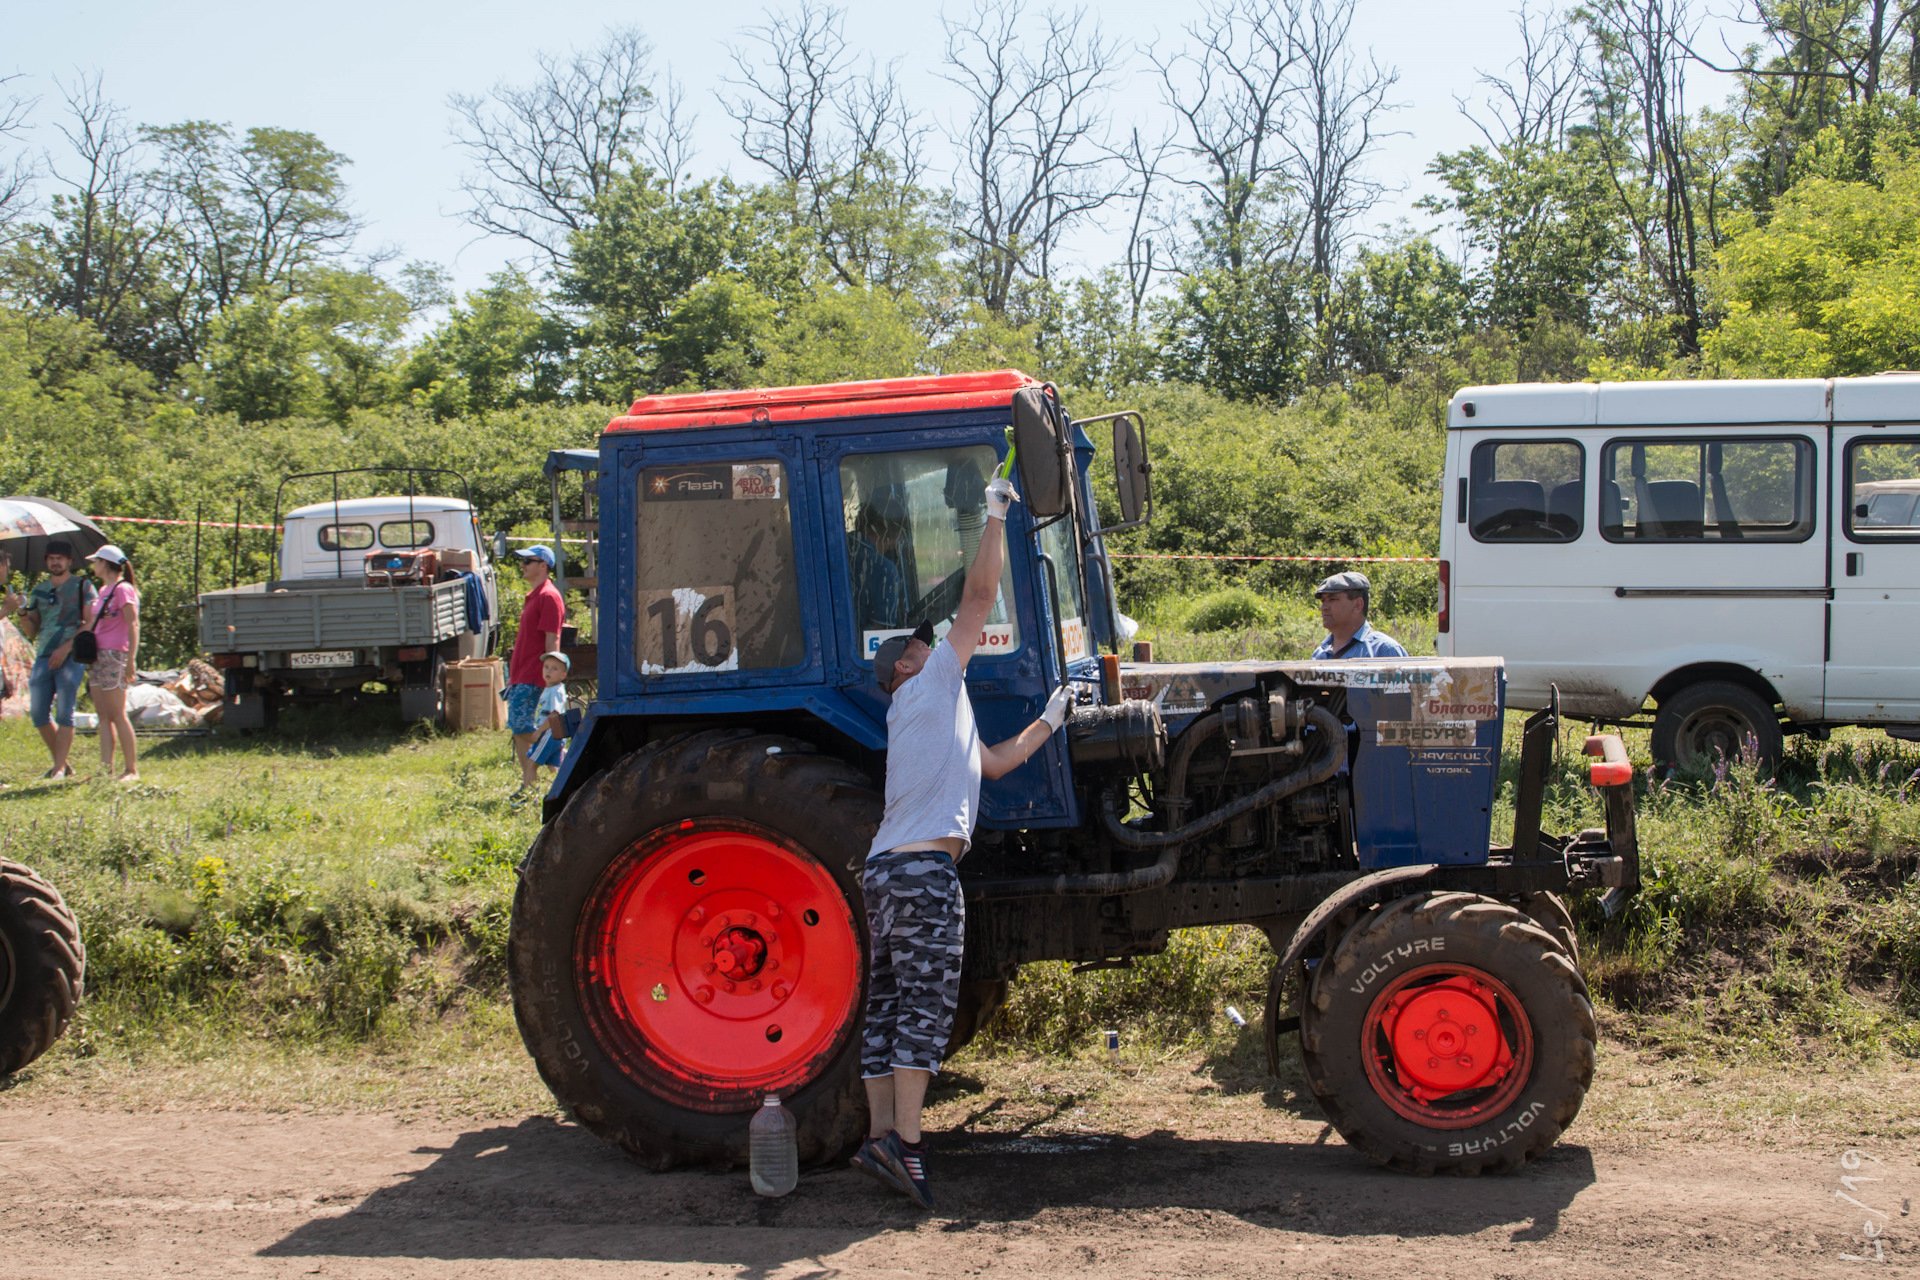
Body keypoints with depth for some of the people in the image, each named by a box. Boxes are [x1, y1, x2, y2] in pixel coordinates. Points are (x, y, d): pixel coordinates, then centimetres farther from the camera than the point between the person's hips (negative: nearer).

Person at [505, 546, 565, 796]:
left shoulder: (548, 597, -11)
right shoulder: (533, 596, 19)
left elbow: (552, 640, -17)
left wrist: (550, 676, -21)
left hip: (532, 677, -10)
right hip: (520, 676, 10)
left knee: (521, 727, -14)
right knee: (517, 729, 7)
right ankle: (528, 785, 10)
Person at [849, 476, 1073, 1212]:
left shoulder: (938, 717, 29)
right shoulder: (927, 688, 5)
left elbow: (993, 763, 34)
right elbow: (980, 595, 2)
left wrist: (1050, 722, 36)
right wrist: (996, 517, 8)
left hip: (887, 869, 10)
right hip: (922, 866, -10)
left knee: (890, 1005, 8)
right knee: (927, 1003, -12)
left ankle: (880, 1135, 10)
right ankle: (904, 1141, -17)